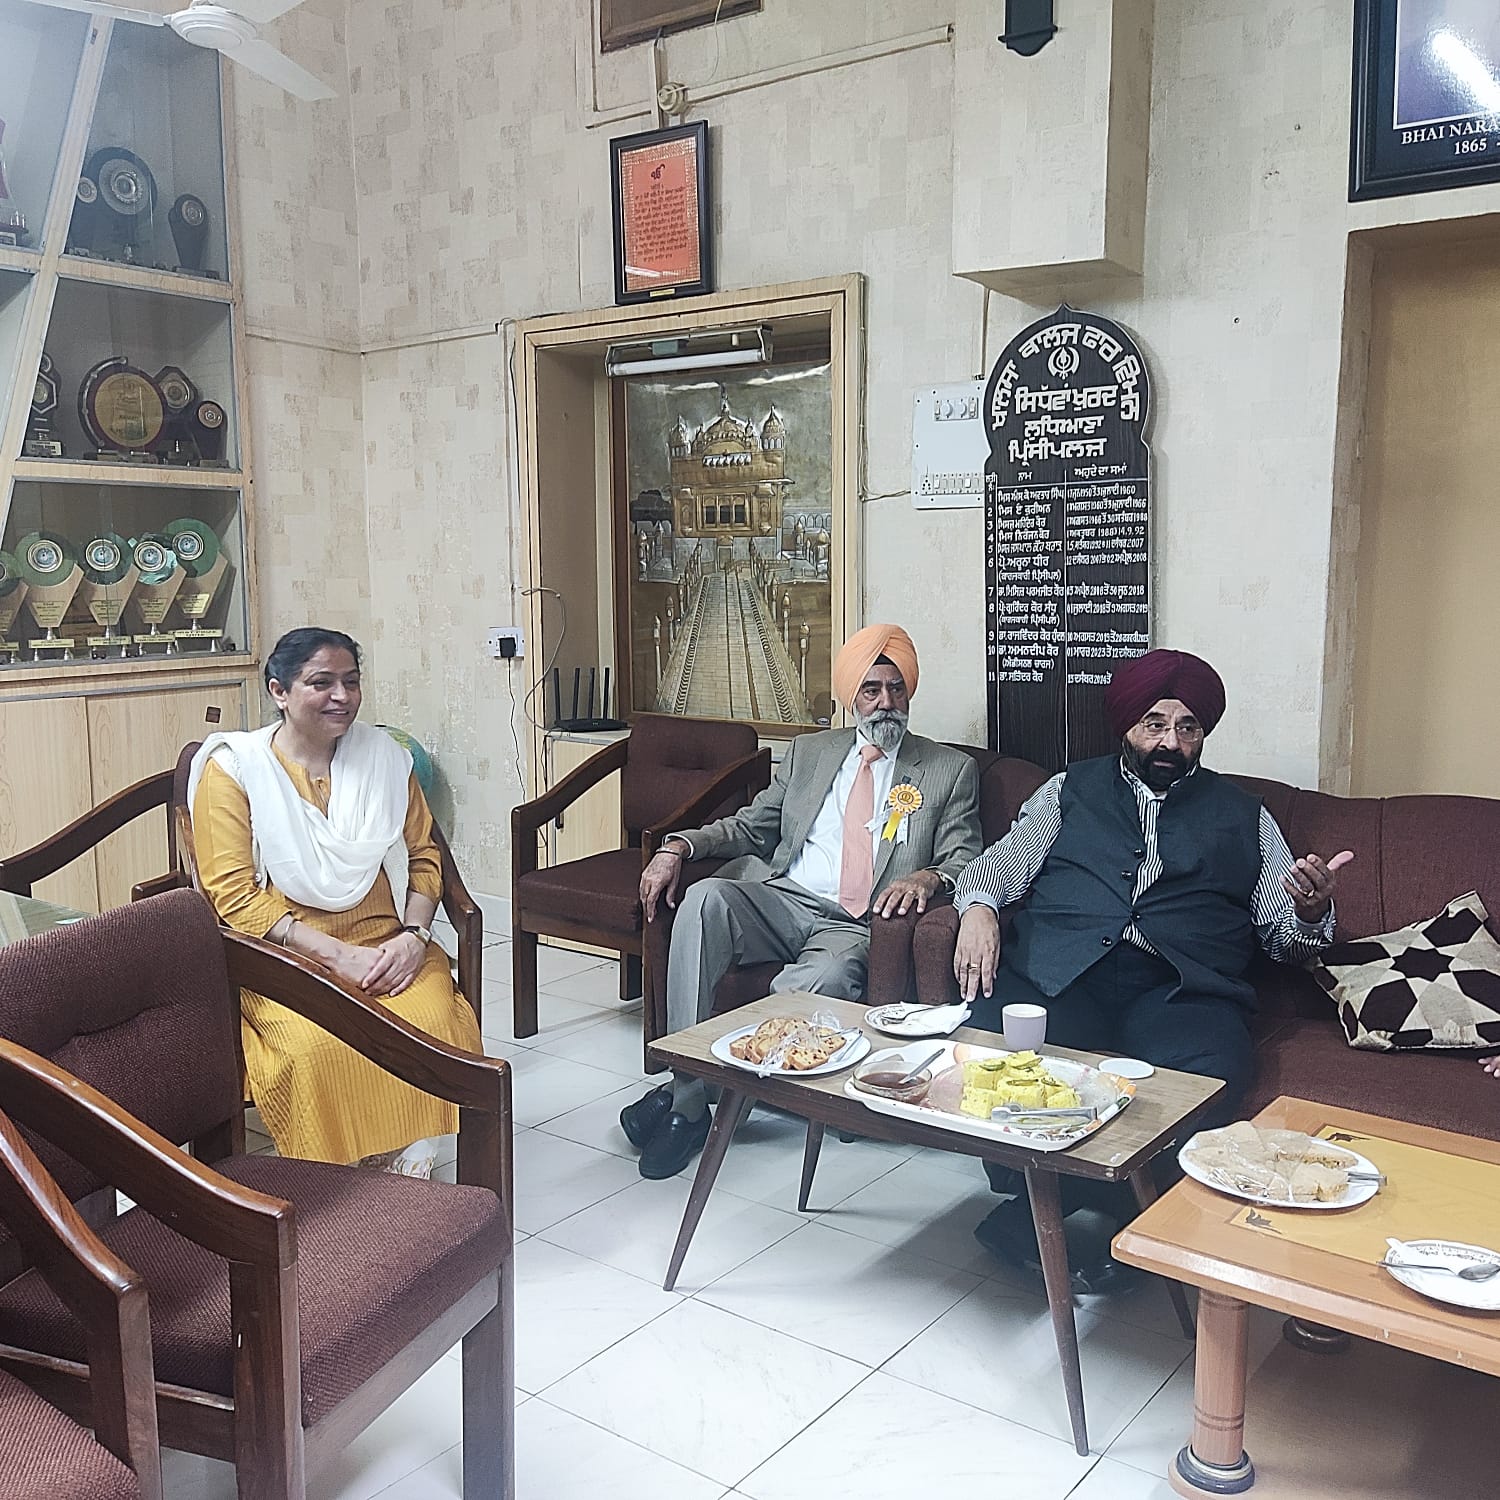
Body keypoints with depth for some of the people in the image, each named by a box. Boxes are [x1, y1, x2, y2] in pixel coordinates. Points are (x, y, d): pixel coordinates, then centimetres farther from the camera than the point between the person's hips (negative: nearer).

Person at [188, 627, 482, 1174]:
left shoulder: (384, 755, 11)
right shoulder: (233, 767, -1)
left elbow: (423, 856, 13)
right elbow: (234, 895, -8)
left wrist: (413, 934, -7)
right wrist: (337, 955, -16)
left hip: (386, 947, 3)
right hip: (284, 954, -2)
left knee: (432, 1020, -29)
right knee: (319, 1043, -33)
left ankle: (409, 1164, -13)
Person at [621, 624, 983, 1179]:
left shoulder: (950, 769, 13)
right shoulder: (809, 752, 21)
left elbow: (966, 860, 6)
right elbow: (751, 826, 21)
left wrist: (929, 876, -19)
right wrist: (679, 846, 2)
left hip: (857, 928, -3)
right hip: (780, 900, 3)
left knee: (819, 981, -38)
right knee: (705, 898, -31)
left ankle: (687, 1100, -23)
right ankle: (685, 1078, -28)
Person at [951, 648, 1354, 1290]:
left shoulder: (1243, 816, 24)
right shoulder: (1071, 790, 23)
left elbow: (1283, 934, 20)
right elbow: (997, 867, 15)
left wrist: (1311, 910, -5)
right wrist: (979, 907, -8)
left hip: (1181, 990, 1)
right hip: (1059, 972, 0)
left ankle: (1034, 1211, -19)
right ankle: (1043, 1232, -12)